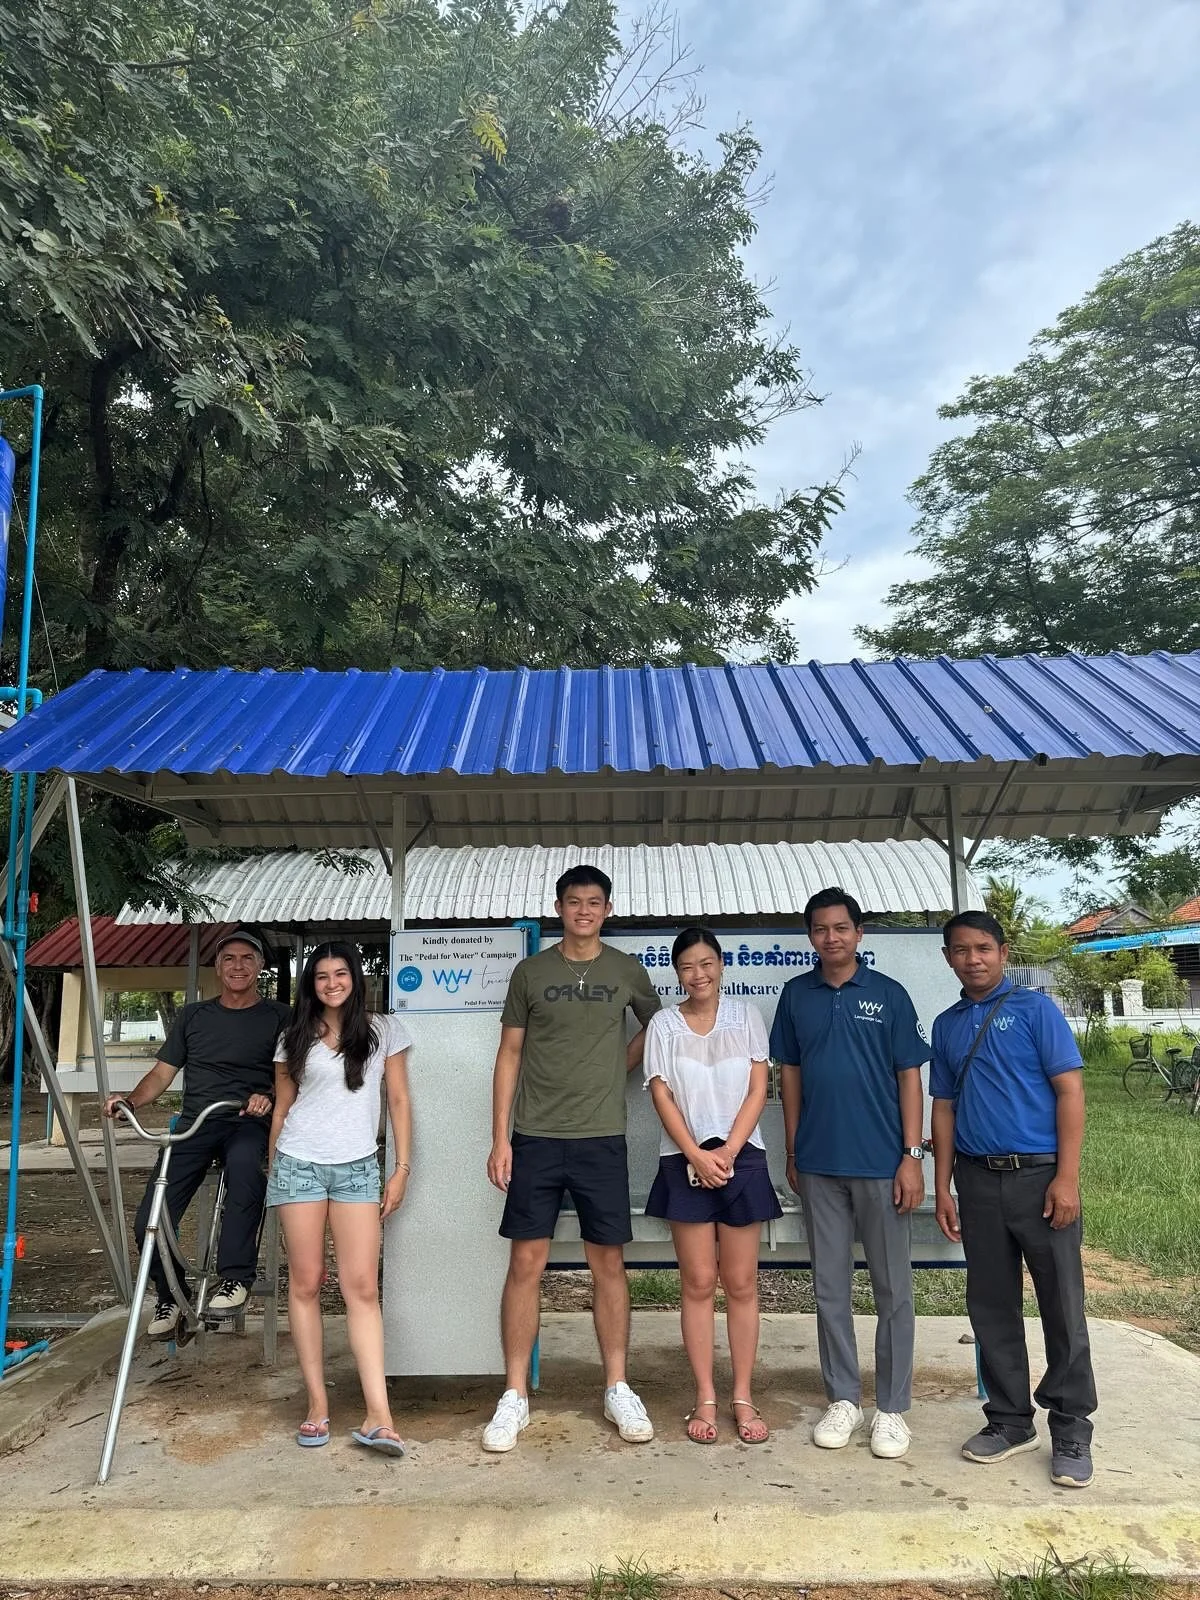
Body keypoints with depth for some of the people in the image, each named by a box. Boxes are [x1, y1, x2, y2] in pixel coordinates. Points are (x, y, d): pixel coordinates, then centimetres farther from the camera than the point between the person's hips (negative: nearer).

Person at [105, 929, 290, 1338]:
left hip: (248, 1123, -3)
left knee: (243, 1162, -39)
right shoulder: (193, 1016, 17)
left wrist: (269, 1097, -17)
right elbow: (162, 1073, 15)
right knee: (149, 1223, -13)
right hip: (195, 1122, 3)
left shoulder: (279, 1017, 9)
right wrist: (129, 1101, -4)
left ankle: (235, 1277, -24)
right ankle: (171, 1296, 16)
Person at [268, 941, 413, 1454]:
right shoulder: (294, 1039, 8)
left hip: (358, 1168, -1)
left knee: (362, 1287, -7)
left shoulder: (383, 1030, 5)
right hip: (299, 1164, 1)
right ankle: (317, 1406, 14)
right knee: (305, 1283, 3)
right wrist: (271, 1174, 12)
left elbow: (398, 1101, 5)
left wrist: (402, 1169, 0)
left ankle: (378, 1416, -8)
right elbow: (281, 1108, 13)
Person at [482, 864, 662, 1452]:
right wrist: (499, 1138, -2)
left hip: (602, 1138, 1)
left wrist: (619, 1065, 8)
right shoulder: (530, 971, 2)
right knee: (525, 1262, 2)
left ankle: (617, 1389, 23)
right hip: (535, 1138, 0)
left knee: (608, 1262, 8)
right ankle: (514, 1396, 15)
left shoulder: (627, 972, 4)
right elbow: (509, 1056, 3)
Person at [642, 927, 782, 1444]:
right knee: (698, 1283, 5)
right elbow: (662, 1096, -1)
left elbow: (758, 1090, 0)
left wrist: (727, 1152, -9)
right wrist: (697, 1156, -11)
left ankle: (743, 1397, 17)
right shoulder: (663, 1025, 3)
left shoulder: (745, 1016, 4)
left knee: (741, 1283, 5)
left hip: (741, 1158, 0)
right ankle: (705, 1398, 16)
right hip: (685, 1162, 0)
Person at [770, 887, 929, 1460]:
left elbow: (909, 1076, -2)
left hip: (881, 1163, -2)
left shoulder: (889, 994, -3)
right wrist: (792, 1151, 8)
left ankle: (893, 1408, 22)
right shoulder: (796, 995, 3)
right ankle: (843, 1400, 26)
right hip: (819, 1165, 2)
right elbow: (790, 1074, 9)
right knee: (830, 1289, 11)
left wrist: (912, 1156, -7)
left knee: (893, 1290, 7)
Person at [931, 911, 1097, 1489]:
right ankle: (1010, 1420, 26)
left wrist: (1066, 1177, -14)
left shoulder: (1034, 1009, -3)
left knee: (1062, 1307, 4)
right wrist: (943, 1187, 8)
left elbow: (1069, 1090, -7)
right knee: (991, 1306, 11)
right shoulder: (946, 1025, 10)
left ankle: (1071, 1431, 20)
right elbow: (944, 1108, 12)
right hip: (978, 1181, 4)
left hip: (1040, 1175, -4)